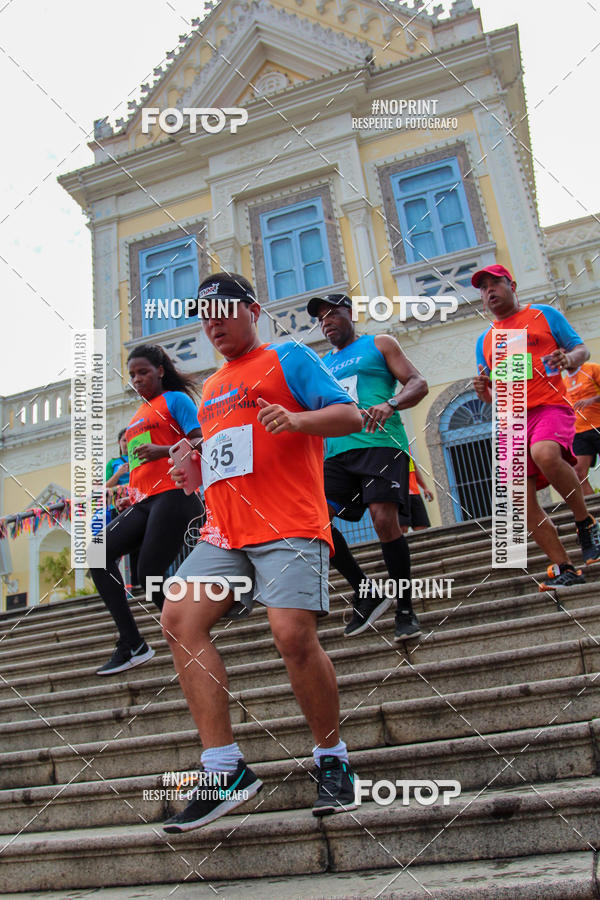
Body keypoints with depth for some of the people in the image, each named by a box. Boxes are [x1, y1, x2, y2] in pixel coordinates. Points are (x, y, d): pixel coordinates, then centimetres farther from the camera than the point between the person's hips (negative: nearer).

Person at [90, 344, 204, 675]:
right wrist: (130, 498, 18)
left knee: (149, 576, -15)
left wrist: (163, 451, -22)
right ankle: (131, 645, -5)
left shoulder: (175, 399, 5)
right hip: (143, 502, 8)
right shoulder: (137, 416, 27)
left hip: (173, 495, -8)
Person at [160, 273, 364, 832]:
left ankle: (332, 761, 8)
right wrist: (193, 465, 14)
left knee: (293, 635, -18)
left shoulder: (287, 358, 9)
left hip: (289, 527, -7)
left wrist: (296, 419, -19)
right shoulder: (211, 389, 30)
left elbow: (350, 415, -1)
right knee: (179, 618, -12)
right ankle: (224, 770, -5)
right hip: (223, 533, 7)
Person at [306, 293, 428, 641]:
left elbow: (418, 384, 3)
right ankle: (365, 590, 3)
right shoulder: (322, 364, 27)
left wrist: (390, 405, -17)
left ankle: (406, 607, -2)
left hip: (379, 443, -5)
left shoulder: (379, 344, 14)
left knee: (384, 519, -19)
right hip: (336, 452, 5)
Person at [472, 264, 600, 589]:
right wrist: (483, 391, 0)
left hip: (550, 406, -4)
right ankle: (564, 569, 6)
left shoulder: (544, 314, 12)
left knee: (545, 454, -37)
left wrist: (569, 359, -13)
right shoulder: (484, 340, 22)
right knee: (522, 501, -7)